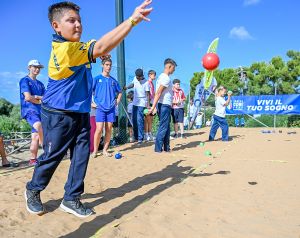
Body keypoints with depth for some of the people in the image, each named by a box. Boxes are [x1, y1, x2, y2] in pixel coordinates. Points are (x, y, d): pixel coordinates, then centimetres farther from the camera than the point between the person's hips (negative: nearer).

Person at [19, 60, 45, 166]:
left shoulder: (40, 84, 23)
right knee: (39, 125, -33)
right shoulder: (25, 80, 4)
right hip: (29, 110, -6)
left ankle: (33, 159, 9)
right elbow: (27, 97, -8)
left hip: (39, 112, 6)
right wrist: (40, 101, 3)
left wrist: (36, 97, -4)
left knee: (36, 136, 3)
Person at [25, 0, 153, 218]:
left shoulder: (76, 48, 7)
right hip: (59, 115, -8)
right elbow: (100, 48, -34)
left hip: (81, 113, 8)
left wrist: (99, 55, 3)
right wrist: (132, 20, -37)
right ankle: (33, 190, 34)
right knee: (51, 157, 8)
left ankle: (71, 199, 19)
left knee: (81, 156, 6)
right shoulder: (64, 48, -23)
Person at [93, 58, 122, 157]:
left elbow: (119, 92, 23)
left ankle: (105, 150, 15)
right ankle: (95, 151, 4)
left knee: (109, 130, 4)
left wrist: (117, 102, 10)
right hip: (100, 108, -3)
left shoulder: (113, 80, 11)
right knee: (99, 129, -9)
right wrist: (94, 102, -5)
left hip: (111, 108, 4)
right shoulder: (97, 79, 1)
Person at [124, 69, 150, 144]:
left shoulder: (146, 83, -13)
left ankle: (140, 138, -7)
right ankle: (136, 137, 23)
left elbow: (148, 94, -13)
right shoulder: (135, 79, 5)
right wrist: (126, 87, 7)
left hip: (141, 104, -7)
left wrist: (148, 105, -19)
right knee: (134, 120, 10)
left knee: (139, 120, -12)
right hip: (135, 103, 7)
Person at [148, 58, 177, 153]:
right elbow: (158, 93, -22)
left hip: (164, 105, 10)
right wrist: (153, 107, -26)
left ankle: (166, 147, 22)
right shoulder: (166, 78, -14)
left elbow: (158, 93, 18)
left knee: (166, 127, 15)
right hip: (165, 105, -10)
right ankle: (158, 148, 1)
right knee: (163, 127, -4)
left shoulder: (162, 76, 16)